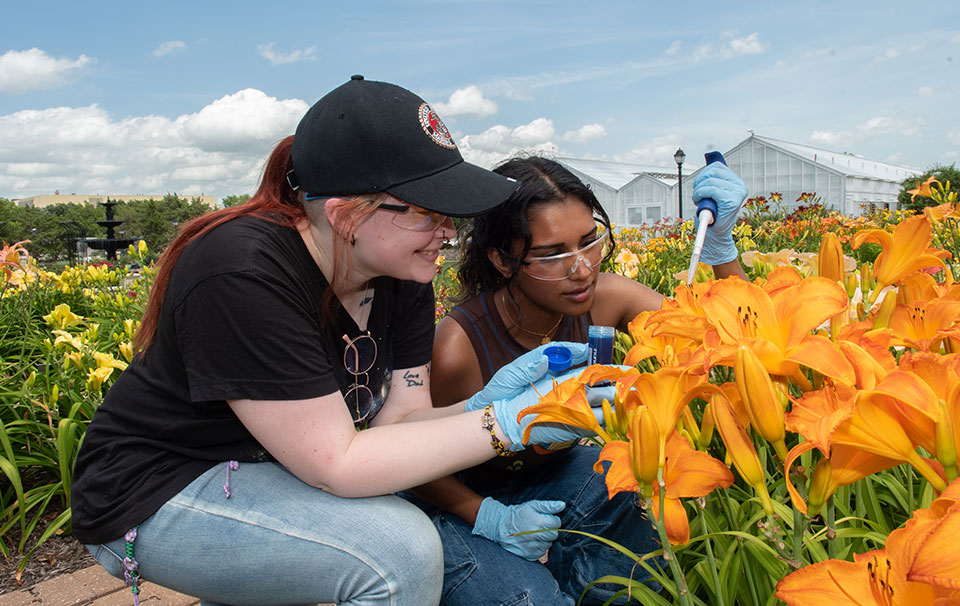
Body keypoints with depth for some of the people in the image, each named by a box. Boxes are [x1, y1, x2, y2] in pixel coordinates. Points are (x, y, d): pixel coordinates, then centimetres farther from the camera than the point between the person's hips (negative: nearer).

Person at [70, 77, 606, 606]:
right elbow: (336, 464, -29)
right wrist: (505, 426, -34)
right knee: (401, 550, -26)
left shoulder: (404, 274, -7)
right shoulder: (243, 274, -29)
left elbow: (400, 423, -10)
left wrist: (488, 403, -28)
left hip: (272, 469, 8)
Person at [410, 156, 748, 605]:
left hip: (548, 474, 4)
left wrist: (720, 242, -30)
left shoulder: (604, 299, -20)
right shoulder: (460, 346, -33)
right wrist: (491, 518, -25)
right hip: (459, 502, -3)